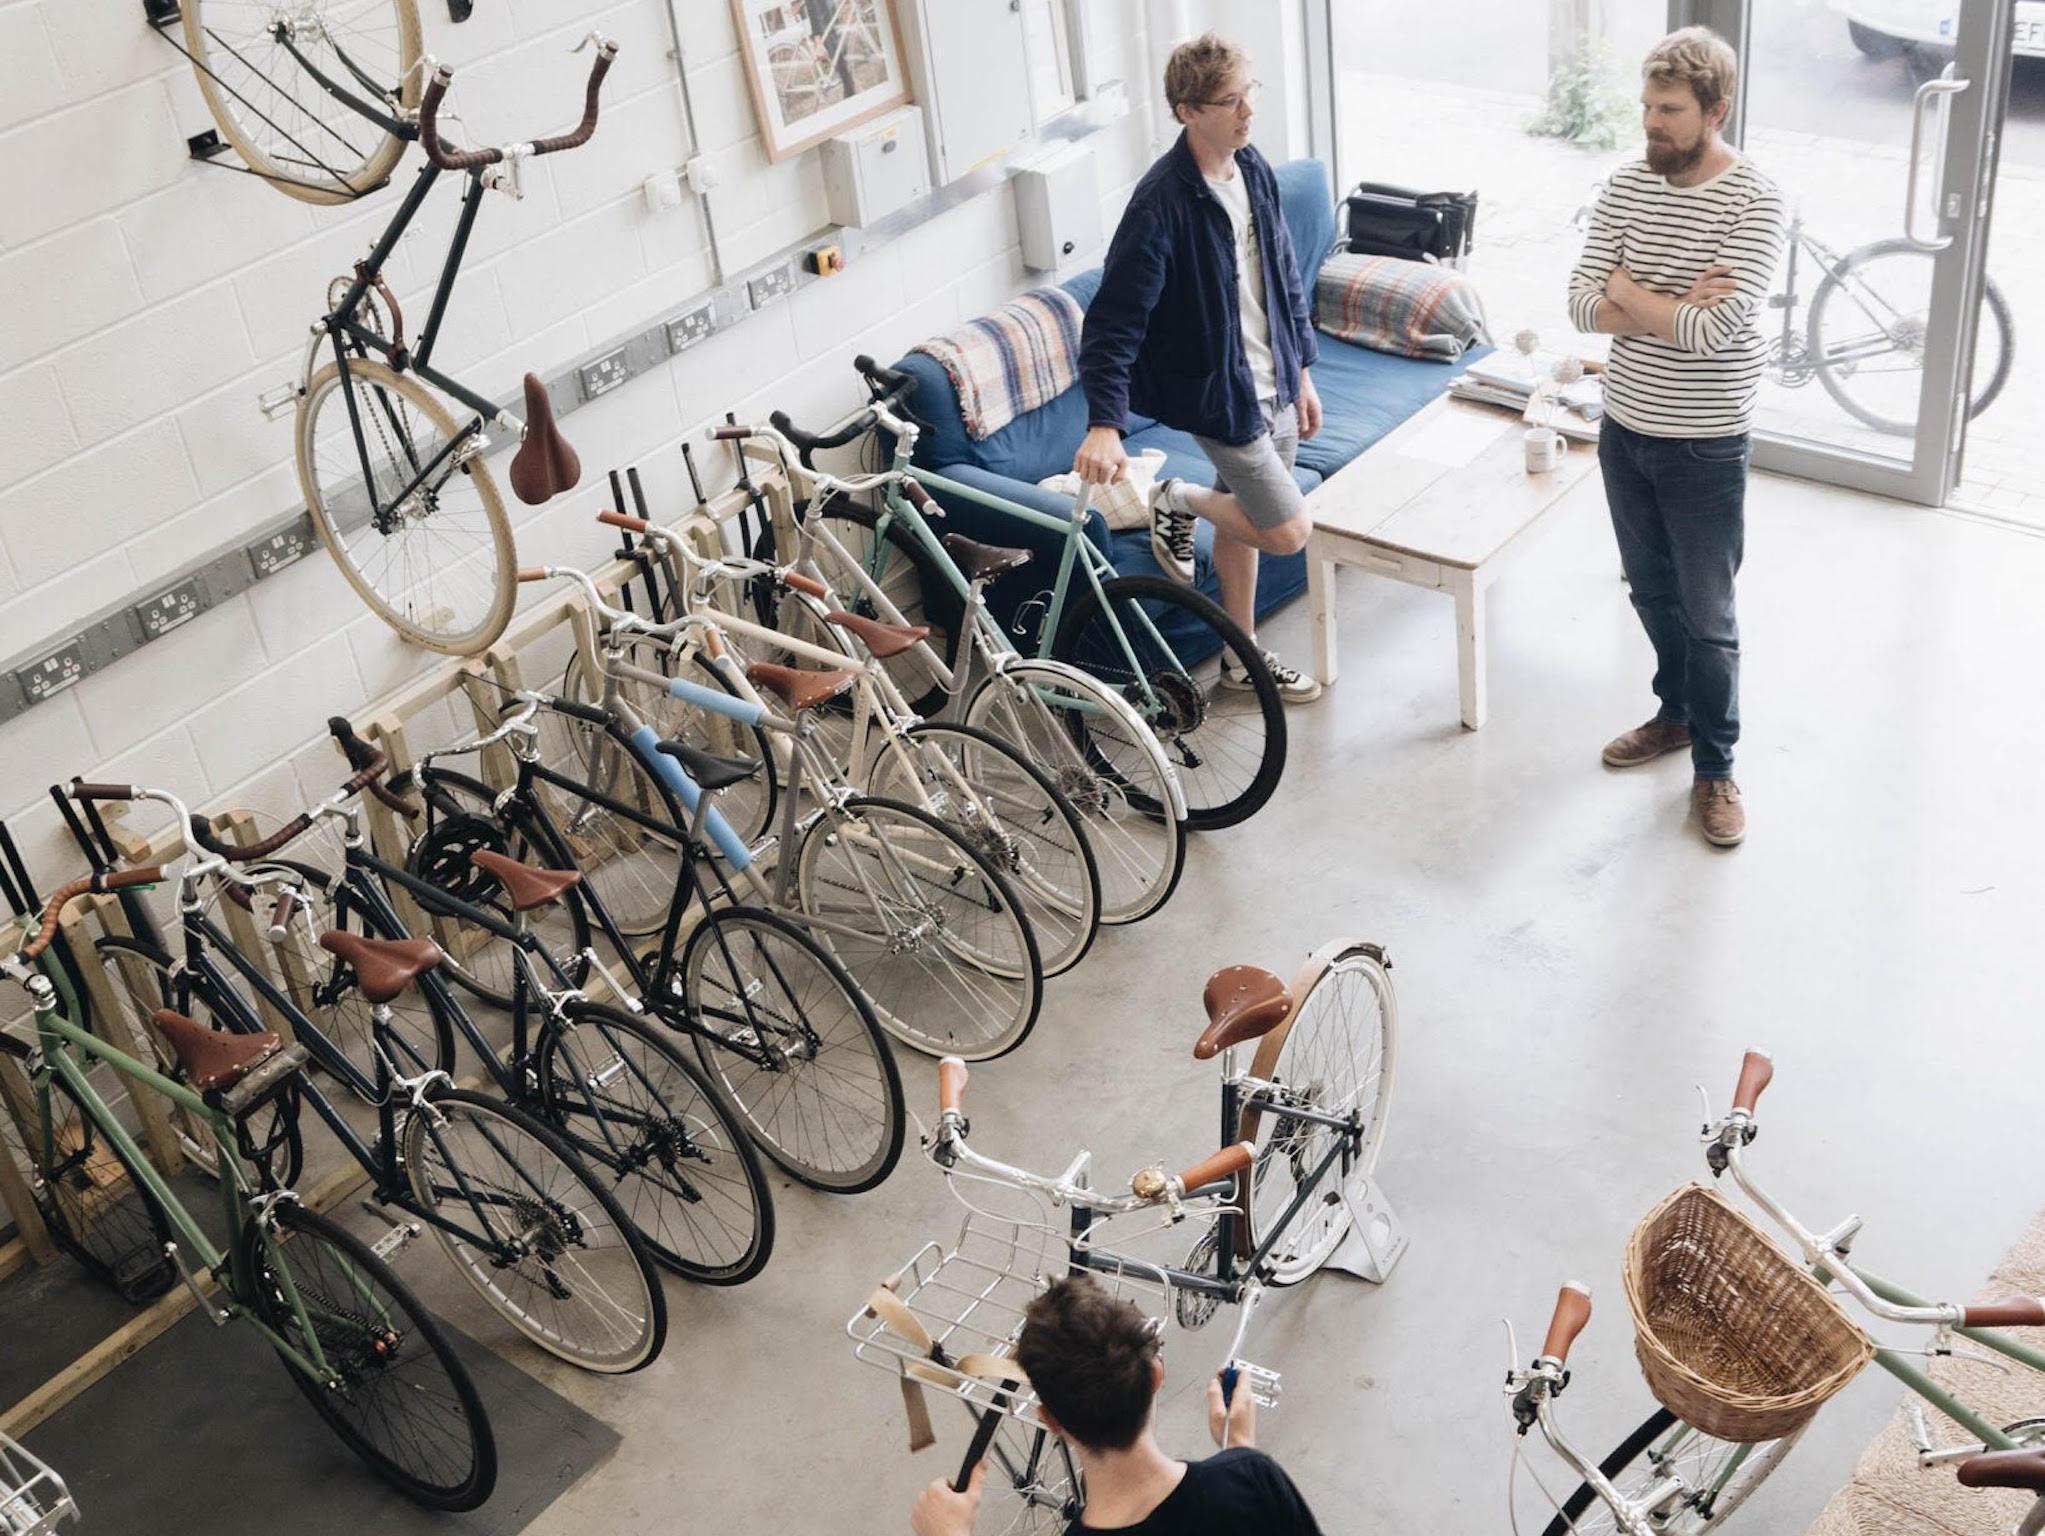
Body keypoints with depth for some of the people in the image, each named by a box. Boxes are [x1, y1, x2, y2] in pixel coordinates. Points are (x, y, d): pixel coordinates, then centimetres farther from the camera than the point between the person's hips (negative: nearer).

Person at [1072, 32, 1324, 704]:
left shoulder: (1254, 171, 0)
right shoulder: (1163, 202, -24)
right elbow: (1114, 319, -27)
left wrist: (1302, 371, 16)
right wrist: (1104, 425, -37)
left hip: (1272, 385, 7)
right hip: (1217, 395, -7)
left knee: (1245, 520, 19)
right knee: (1287, 531, -6)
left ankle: (1243, 657, 36)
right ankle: (1177, 502, 18)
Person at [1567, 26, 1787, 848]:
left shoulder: (1754, 203, -18)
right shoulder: (1625, 185, -1)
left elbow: (1712, 330, -27)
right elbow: (1583, 305, -8)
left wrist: (1631, 293, -14)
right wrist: (1674, 307, -21)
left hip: (1706, 448, -5)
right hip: (1624, 431, 5)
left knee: (1707, 615, 5)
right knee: (1651, 590, 21)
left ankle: (1714, 768, 21)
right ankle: (1676, 712, 43)